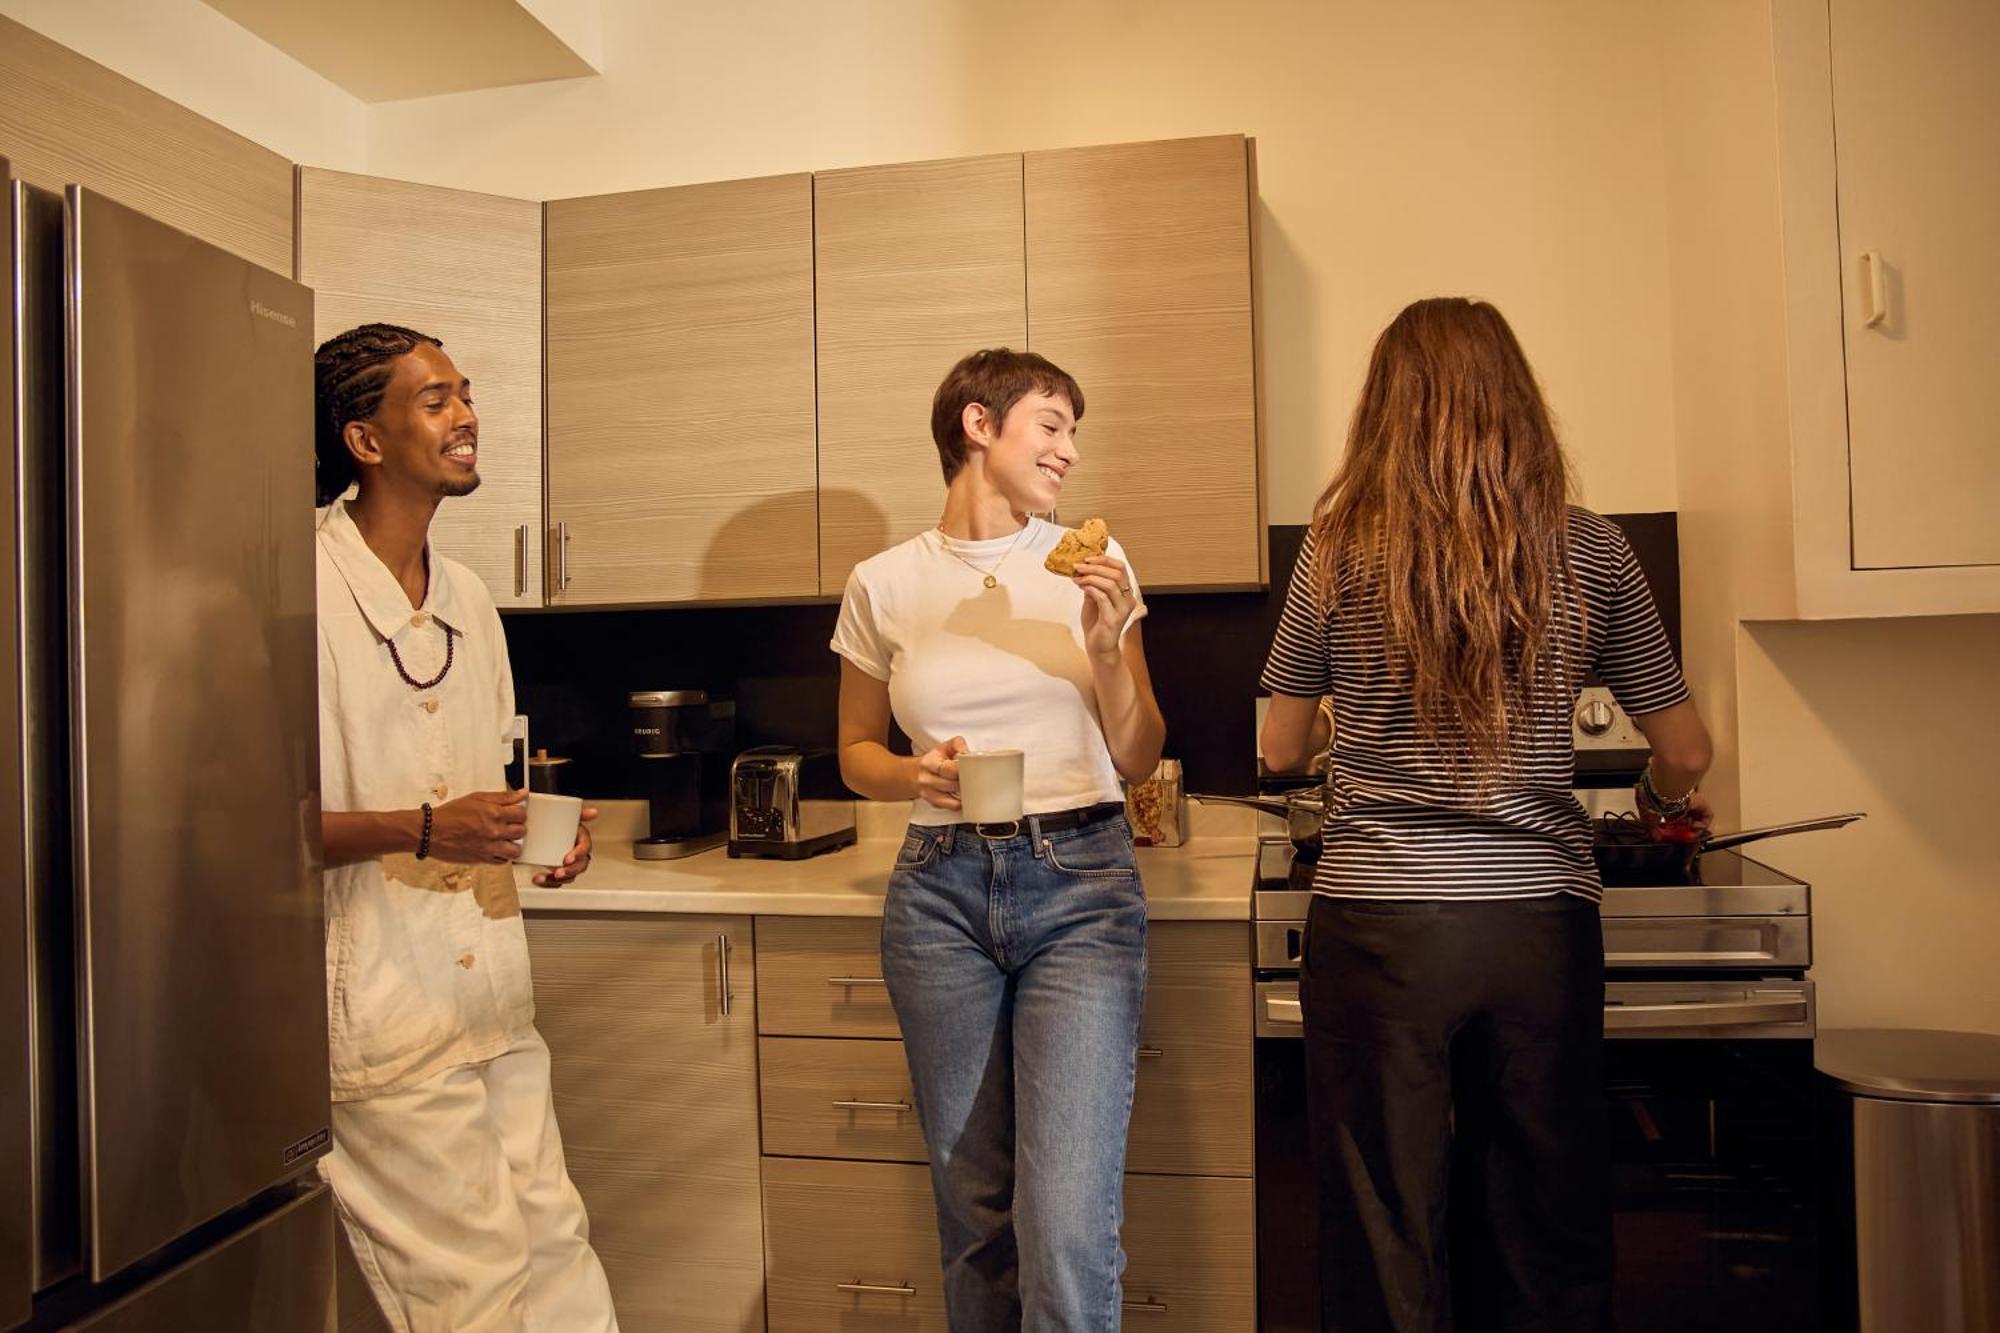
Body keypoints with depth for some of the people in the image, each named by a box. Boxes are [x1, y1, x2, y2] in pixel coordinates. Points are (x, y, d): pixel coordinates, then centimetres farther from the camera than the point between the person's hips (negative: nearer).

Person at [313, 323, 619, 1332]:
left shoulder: (466, 597, 13)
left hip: (491, 989, 7)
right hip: (382, 1003, -7)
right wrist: (422, 830, -24)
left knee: (557, 1248, 10)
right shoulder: (304, 592, -11)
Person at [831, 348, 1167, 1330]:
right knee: (974, 1210, 12)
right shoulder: (884, 585, 3)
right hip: (940, 892, 1)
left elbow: (1138, 760, 7)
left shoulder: (1092, 563, 4)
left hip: (1080, 887, 0)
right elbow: (857, 754, 13)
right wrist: (916, 775, -8)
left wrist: (1106, 648, -9)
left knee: (1067, 1224, -8)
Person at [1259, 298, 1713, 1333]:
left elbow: (1282, 748, 6)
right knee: (1548, 1243, 16)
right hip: (1541, 925, 2)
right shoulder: (1588, 550, 0)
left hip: (1375, 926, -1)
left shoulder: (1338, 550, -4)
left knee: (1386, 1245, 11)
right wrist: (1664, 799, 31)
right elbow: (1685, 753, 8)